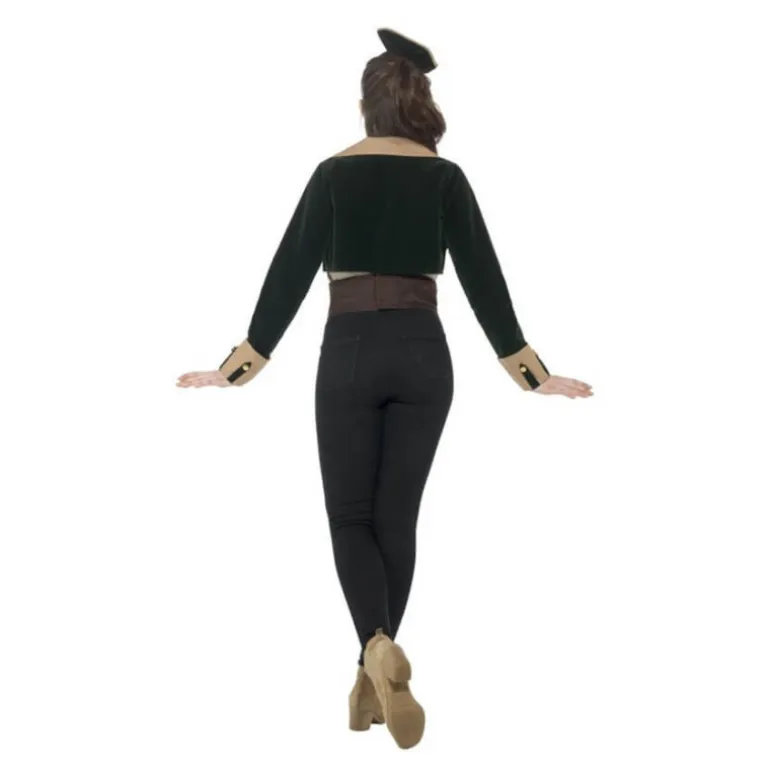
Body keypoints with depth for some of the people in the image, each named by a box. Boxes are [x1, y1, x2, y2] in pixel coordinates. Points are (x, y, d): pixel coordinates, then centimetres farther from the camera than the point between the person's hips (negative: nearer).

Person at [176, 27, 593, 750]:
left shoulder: (334, 173, 0)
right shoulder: (445, 177, 2)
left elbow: (291, 273, -2)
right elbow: (484, 279, -1)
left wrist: (244, 364, 4)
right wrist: (531, 373, 3)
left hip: (350, 354, -1)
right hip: (423, 356, 2)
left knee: (350, 516, 7)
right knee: (395, 517, 11)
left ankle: (379, 646, -18)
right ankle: (375, 676, 14)